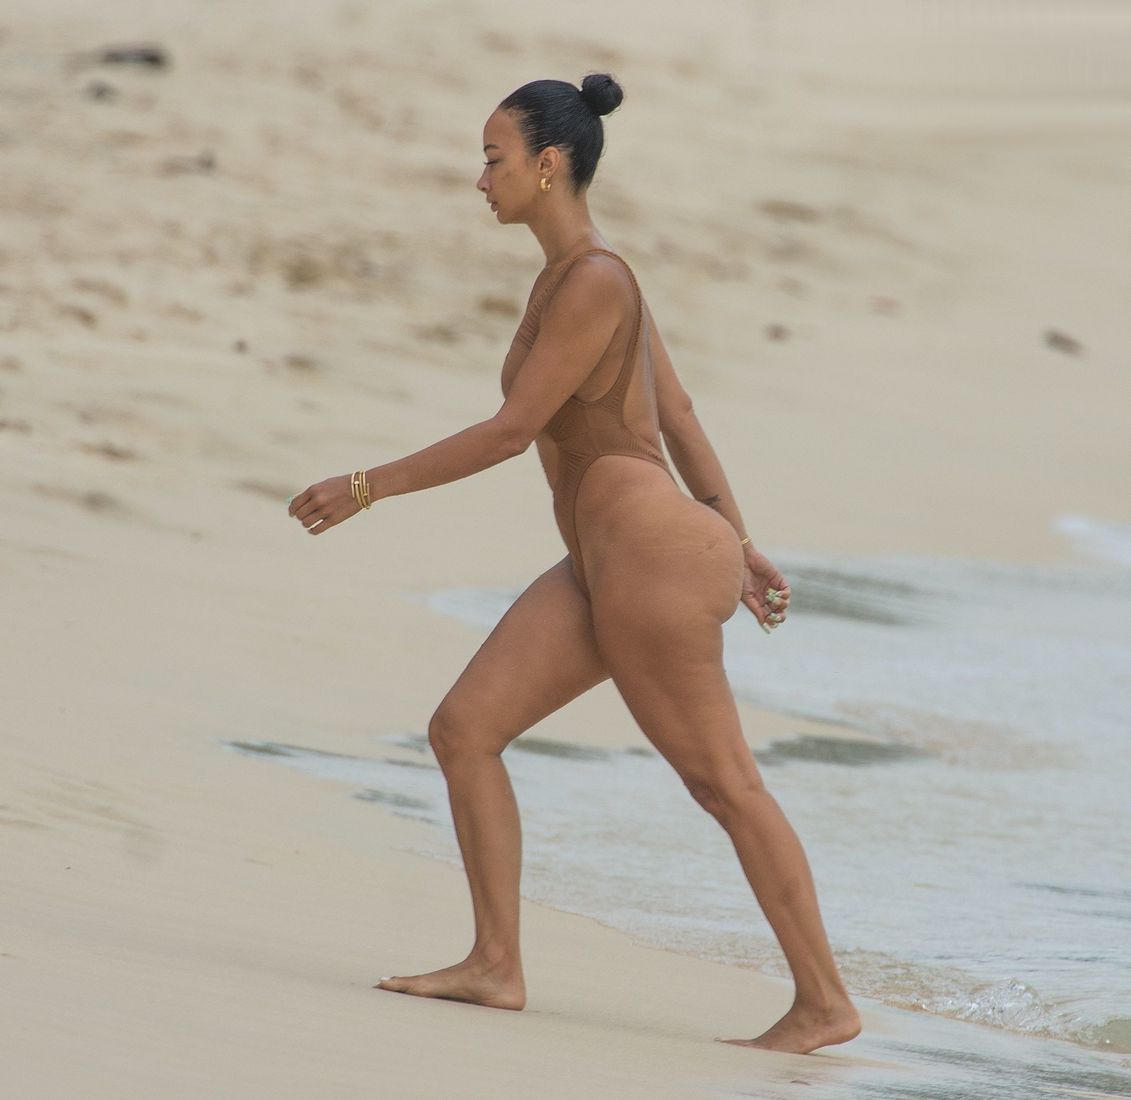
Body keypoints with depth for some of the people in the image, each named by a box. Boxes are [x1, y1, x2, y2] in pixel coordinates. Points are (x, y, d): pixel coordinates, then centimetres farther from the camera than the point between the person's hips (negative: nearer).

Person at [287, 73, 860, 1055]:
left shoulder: (594, 283, -17)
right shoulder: (586, 273, 14)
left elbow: (510, 431, -17)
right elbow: (678, 413, 20)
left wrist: (367, 487, -10)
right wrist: (741, 547, 25)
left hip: (647, 553, -10)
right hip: (603, 568, 10)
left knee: (724, 784, -1)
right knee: (462, 730, 3)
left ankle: (825, 1003, 8)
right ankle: (496, 966, 3)